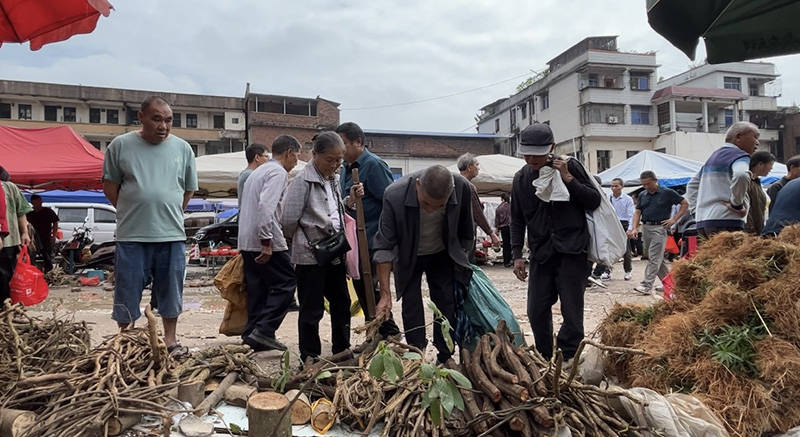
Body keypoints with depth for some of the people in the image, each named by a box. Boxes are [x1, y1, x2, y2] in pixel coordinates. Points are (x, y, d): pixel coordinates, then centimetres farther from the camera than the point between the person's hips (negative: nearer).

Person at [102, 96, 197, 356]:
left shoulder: (182, 148, 5)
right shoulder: (120, 145, 0)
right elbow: (109, 186, 6)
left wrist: (172, 215, 9)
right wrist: (130, 213, 3)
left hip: (172, 235, 2)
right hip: (132, 236, -1)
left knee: (171, 291, 11)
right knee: (127, 293, 7)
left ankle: (170, 339, 26)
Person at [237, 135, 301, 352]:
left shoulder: (257, 172, 24)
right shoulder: (278, 172, -8)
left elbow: (243, 208, 25)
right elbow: (266, 206, -22)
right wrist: (266, 240, -23)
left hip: (246, 242, 9)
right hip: (266, 243, -9)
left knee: (257, 289, 11)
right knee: (286, 283, -3)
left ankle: (251, 334, 12)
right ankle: (264, 330, -9)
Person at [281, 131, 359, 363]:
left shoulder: (334, 179, 11)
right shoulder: (303, 181, -14)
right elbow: (288, 220, -13)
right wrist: (302, 239, 1)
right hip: (310, 256, -8)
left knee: (341, 303, 16)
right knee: (312, 309, 2)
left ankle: (342, 351, 31)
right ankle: (309, 358, 16)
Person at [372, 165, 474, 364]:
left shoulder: (461, 187, -27)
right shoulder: (394, 195, -34)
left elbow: (466, 234, -6)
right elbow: (384, 246, -27)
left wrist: (463, 260, 4)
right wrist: (385, 293, -28)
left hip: (442, 255, 2)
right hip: (408, 258, -2)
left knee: (447, 306, 3)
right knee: (411, 308, -3)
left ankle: (445, 359, 16)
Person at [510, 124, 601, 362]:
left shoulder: (570, 166, -3)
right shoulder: (521, 178, 8)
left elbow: (595, 201, -2)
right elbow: (517, 220, 14)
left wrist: (568, 179, -13)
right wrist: (517, 255, 9)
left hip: (572, 251, -4)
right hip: (541, 253, 4)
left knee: (572, 313, -1)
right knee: (536, 312, 6)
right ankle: (544, 360, 23)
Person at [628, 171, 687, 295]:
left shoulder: (667, 193, -3)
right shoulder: (642, 195, 12)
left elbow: (685, 204, 2)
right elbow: (637, 212, 12)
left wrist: (674, 219, -6)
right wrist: (634, 228, -2)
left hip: (659, 228, -6)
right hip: (645, 228, 6)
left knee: (654, 258, -10)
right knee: (658, 258, 12)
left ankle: (647, 285, -13)